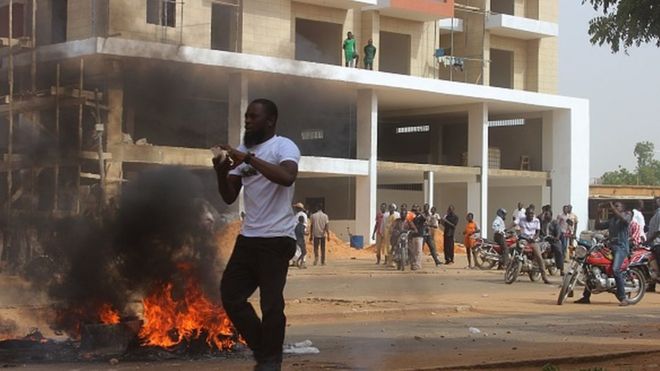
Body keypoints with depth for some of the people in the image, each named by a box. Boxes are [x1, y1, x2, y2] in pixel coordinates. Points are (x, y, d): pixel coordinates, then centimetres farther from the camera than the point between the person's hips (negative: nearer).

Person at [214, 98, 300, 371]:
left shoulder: (283, 146, -8)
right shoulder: (242, 151, 14)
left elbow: (287, 177, -29)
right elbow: (229, 197, 13)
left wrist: (248, 159, -27)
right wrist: (221, 172, -6)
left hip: (276, 239, -8)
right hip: (247, 237, 8)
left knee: (271, 303, -4)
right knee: (230, 295, 9)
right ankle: (262, 348, 24)